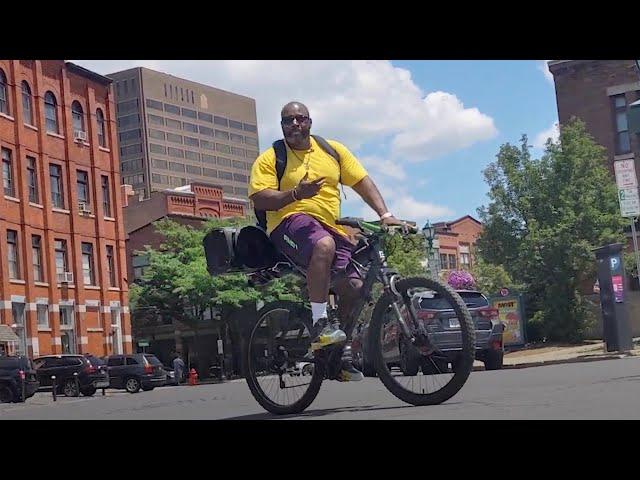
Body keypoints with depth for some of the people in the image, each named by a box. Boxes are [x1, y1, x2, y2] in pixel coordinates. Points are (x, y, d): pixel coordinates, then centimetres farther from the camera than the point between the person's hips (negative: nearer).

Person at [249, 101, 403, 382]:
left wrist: (385, 215, -1)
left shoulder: (333, 150, 14)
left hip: (331, 229, 5)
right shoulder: (270, 159, 5)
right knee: (324, 245, -38)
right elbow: (259, 200, -6)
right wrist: (296, 194, -21)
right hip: (290, 222, -4)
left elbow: (362, 182, 12)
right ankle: (320, 325, -33)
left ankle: (343, 354, 8)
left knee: (355, 287, -10)